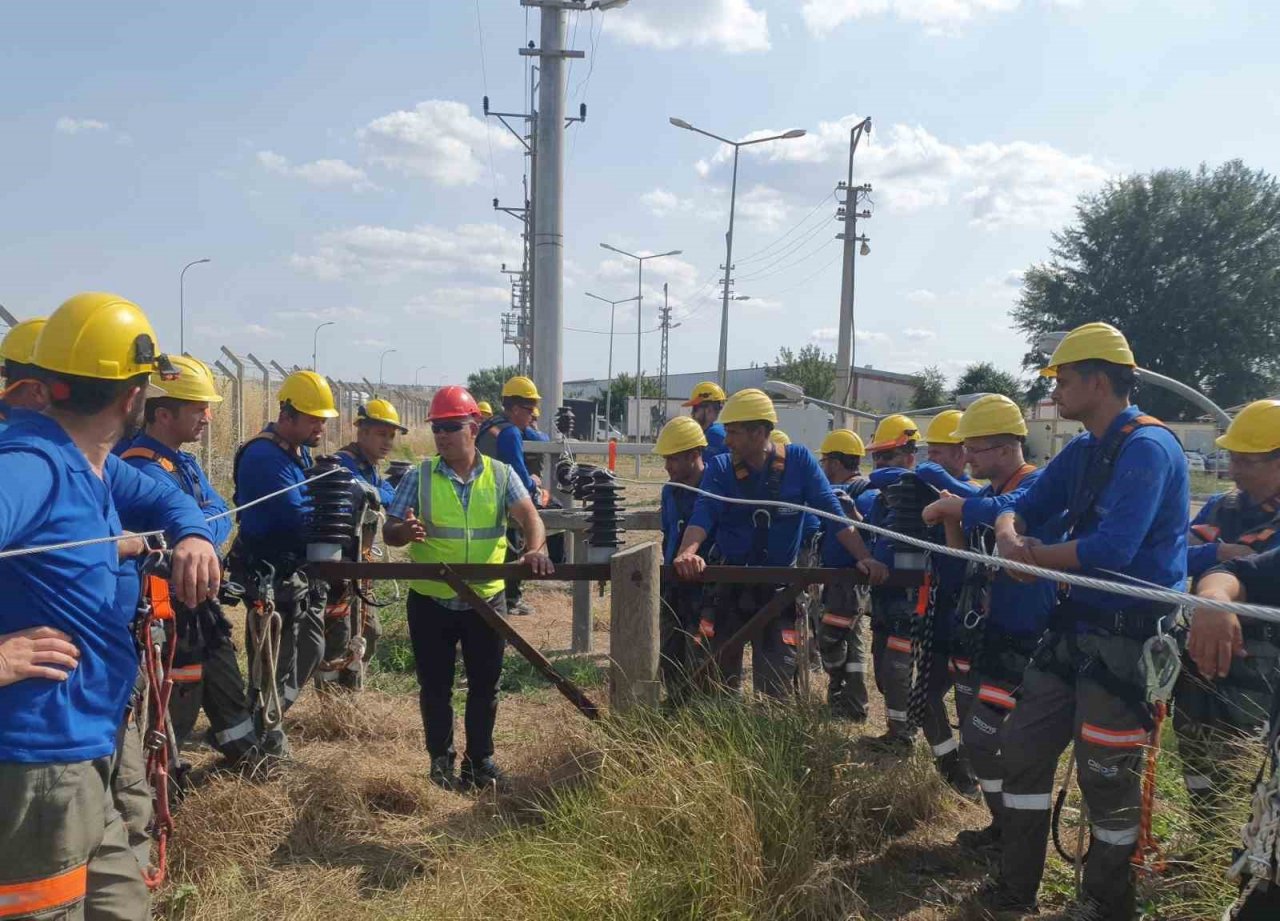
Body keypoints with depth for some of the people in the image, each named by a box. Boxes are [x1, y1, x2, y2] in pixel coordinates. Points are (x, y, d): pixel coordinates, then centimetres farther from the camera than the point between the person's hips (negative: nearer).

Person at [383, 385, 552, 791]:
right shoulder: (419, 477, -3)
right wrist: (405, 531, -29)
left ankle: (480, 759, 28)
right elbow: (389, 531, -5)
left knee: (485, 685, 11)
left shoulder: (501, 475, -2)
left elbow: (530, 517, -14)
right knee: (435, 686, 10)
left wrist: (535, 549, -36)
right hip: (431, 602, 0)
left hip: (485, 600, 1)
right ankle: (441, 759, 28)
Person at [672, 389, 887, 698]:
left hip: (778, 589, -1)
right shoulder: (720, 468, -7)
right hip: (728, 586, 1)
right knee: (718, 679, 10)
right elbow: (702, 516, -22)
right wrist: (687, 553, -42)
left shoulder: (798, 461, -9)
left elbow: (833, 514, -11)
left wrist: (864, 558, -23)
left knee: (775, 685, 3)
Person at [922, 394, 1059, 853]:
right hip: (977, 631, 9)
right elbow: (966, 557, 15)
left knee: (983, 741, -6)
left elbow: (1006, 511, -38)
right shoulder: (985, 494, 11)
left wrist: (952, 505, -24)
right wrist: (950, 519, -1)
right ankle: (1004, 824, 31)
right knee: (973, 736, 15)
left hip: (1015, 639, -9)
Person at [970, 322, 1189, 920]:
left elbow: (1112, 549, -27)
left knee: (1107, 776, 4)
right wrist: (1010, 537, -13)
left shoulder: (1147, 446, -18)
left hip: (1130, 637, -9)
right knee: (1024, 747, 12)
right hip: (1079, 624, 9)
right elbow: (1020, 509, 12)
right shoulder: (1083, 449, 10)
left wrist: (1030, 558, -11)